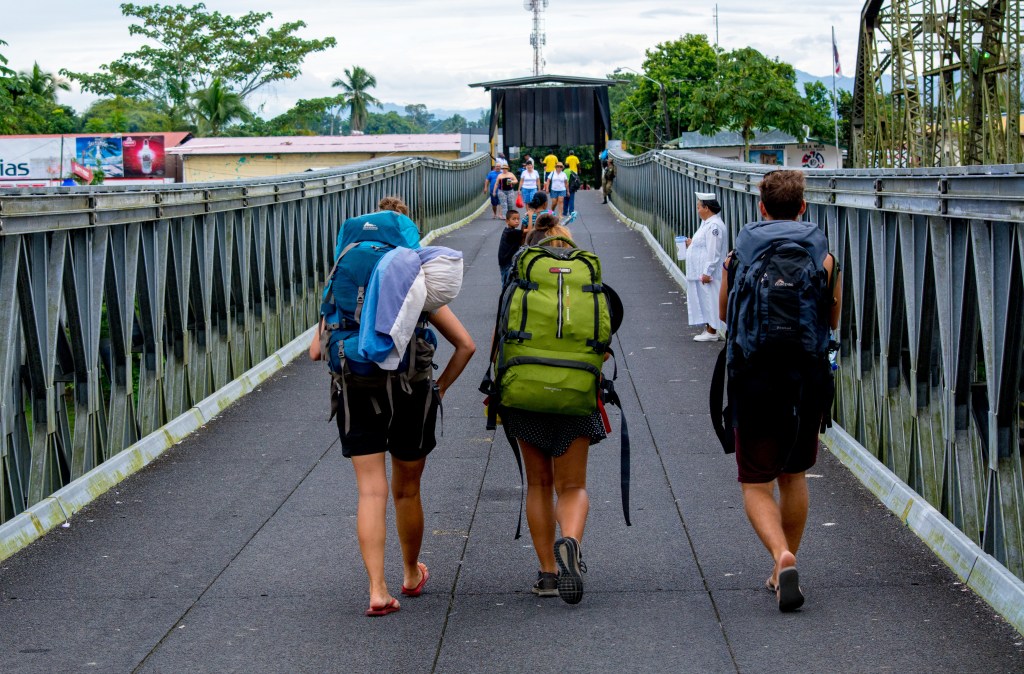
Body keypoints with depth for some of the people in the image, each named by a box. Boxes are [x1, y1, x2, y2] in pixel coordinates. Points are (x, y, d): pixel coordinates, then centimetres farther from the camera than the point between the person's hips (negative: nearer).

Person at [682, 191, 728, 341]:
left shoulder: (714, 226, -19)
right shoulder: (707, 223, 14)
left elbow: (713, 252, -23)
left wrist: (707, 273, -23)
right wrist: (692, 243, 15)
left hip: (707, 274, -11)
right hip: (701, 272, 11)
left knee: (709, 300, -4)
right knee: (704, 301, 13)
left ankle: (712, 332, 1)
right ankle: (710, 329, 19)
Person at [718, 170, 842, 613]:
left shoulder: (739, 253, 0)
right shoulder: (823, 254, 0)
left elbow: (724, 312, 14)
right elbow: (833, 320, 9)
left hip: (753, 377, -2)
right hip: (809, 376, 2)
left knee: (756, 483, 3)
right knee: (793, 476, 20)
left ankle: (782, 557, -22)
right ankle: (785, 570, 25)